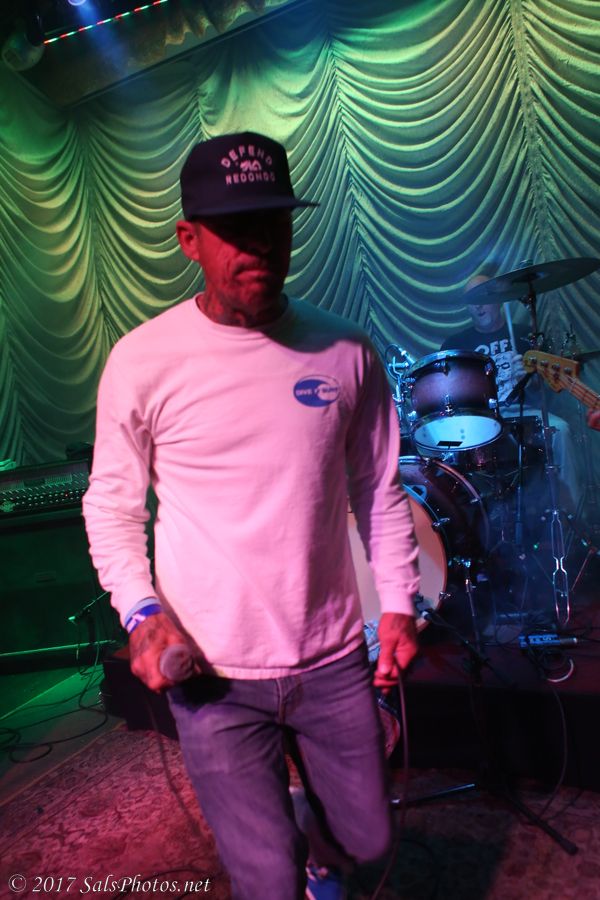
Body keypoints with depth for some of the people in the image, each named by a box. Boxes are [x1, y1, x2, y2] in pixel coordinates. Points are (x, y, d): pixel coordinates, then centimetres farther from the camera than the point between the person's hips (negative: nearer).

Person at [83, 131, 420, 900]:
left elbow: (378, 489, 4)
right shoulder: (142, 361, -11)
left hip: (335, 658, 3)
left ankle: (313, 833, 59)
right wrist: (141, 609, -14)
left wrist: (398, 602, 0)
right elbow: (110, 503, -1)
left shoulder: (345, 351, -4)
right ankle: (277, 832, 47)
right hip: (215, 673, -2)